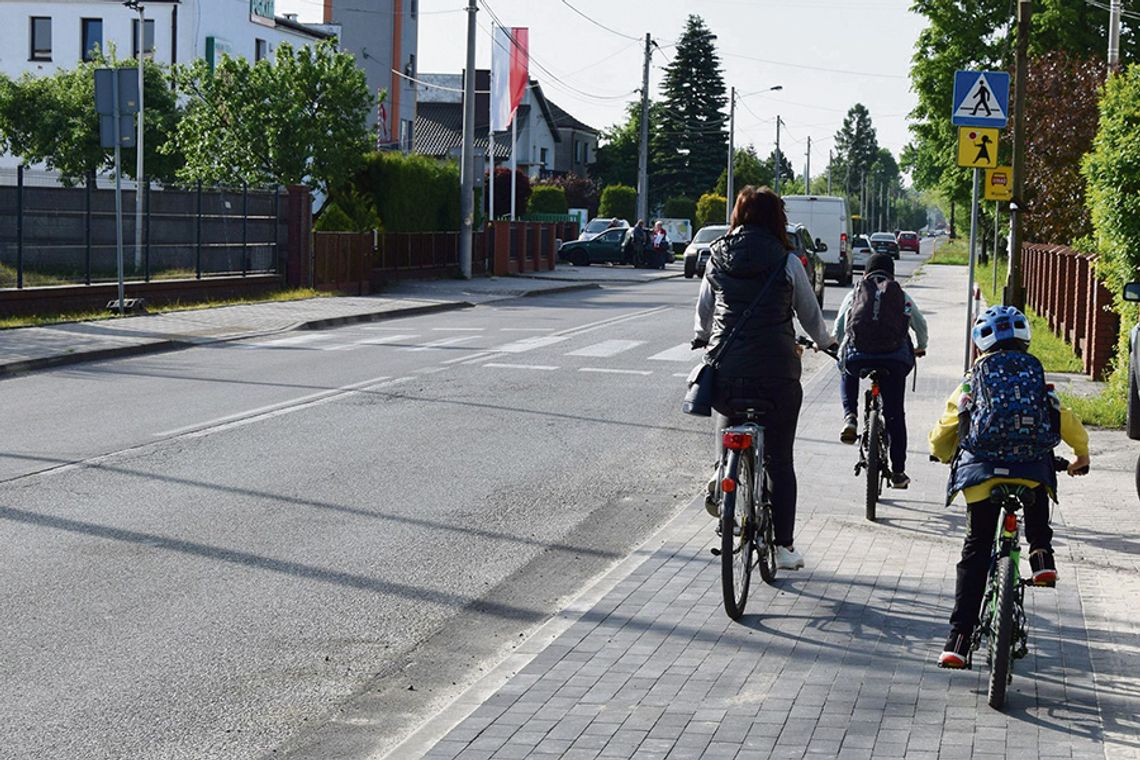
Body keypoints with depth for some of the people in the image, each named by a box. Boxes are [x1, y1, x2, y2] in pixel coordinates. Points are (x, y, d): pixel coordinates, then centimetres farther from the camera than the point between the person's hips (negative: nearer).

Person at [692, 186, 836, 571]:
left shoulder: (718, 257, 3)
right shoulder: (786, 263, -4)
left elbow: (703, 311, 15)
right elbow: (810, 315, 7)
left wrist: (702, 338, 36)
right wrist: (827, 342, 28)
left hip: (725, 369, 2)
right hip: (776, 372, -2)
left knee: (728, 426, 29)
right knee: (779, 460, 8)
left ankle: (719, 481, 5)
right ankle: (783, 545, 9)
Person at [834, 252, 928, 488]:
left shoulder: (855, 292, 18)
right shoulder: (901, 296, 19)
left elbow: (839, 327, 19)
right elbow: (920, 324, 23)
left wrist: (840, 351, 39)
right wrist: (920, 347, 43)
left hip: (857, 353, 0)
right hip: (895, 357, 0)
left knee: (847, 375, 36)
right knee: (895, 414, 11)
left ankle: (850, 418, 10)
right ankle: (898, 472, 12)